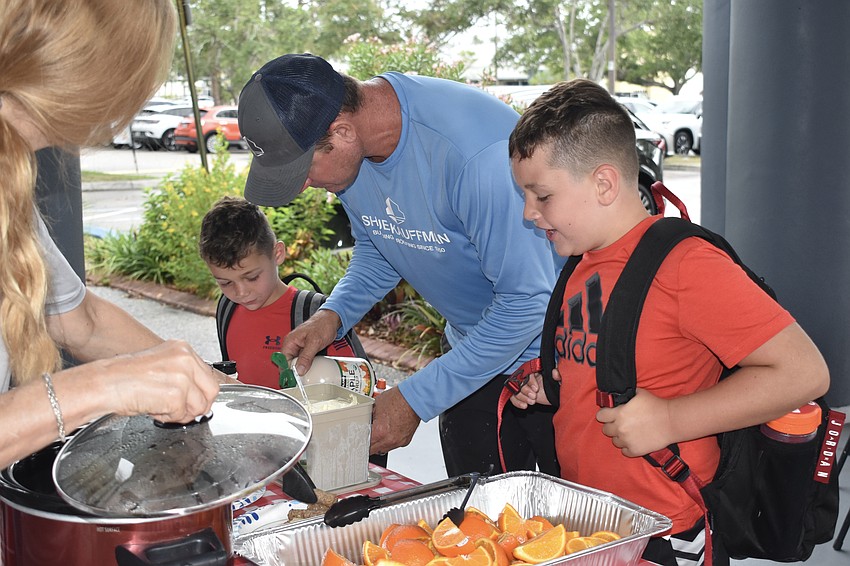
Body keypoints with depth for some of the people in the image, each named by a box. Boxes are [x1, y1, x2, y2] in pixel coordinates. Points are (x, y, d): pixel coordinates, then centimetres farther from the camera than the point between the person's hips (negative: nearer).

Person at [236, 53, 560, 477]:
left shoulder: (476, 149, -34)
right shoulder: (350, 150, -9)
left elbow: (528, 299, -30)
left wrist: (415, 398, -25)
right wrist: (335, 314, -10)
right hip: (473, 347, 7)